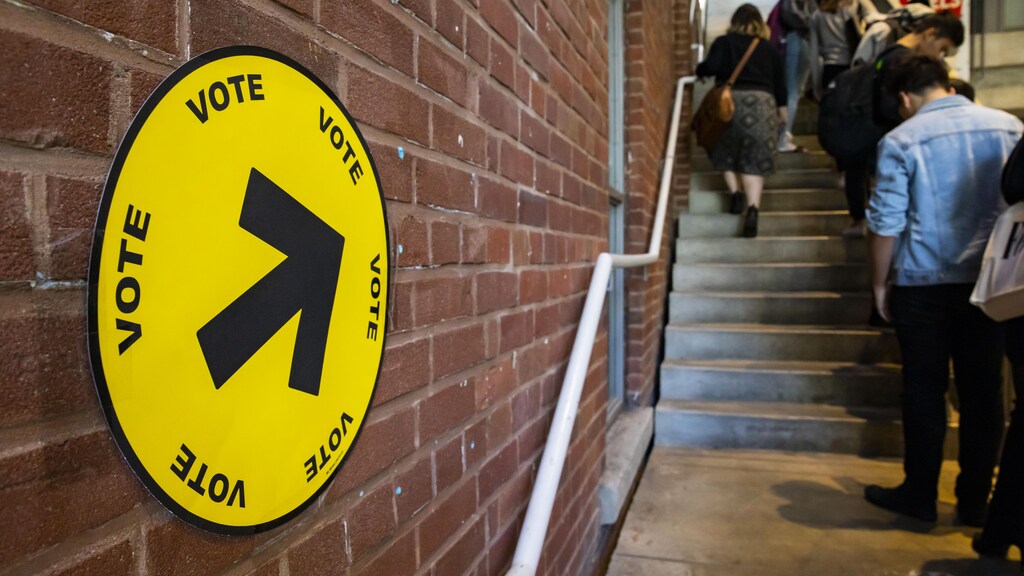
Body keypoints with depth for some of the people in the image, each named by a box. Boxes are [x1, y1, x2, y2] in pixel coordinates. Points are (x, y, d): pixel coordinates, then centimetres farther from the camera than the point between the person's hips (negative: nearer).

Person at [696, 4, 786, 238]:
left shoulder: (724, 42, 7)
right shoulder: (770, 49, 17)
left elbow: (711, 67, -8)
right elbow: (779, 83, 18)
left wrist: (699, 71, 14)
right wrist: (782, 110, 31)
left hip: (730, 100, -2)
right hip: (762, 102, 2)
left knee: (724, 150, 20)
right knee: (755, 160, 1)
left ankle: (735, 193, 7)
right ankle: (753, 207, -15)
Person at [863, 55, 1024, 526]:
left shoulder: (900, 140, -7)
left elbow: (887, 222, -8)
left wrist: (880, 282, 3)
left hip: (924, 282, -3)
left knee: (924, 391, 6)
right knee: (983, 390, 10)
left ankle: (919, 496, 17)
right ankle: (975, 500, 20)